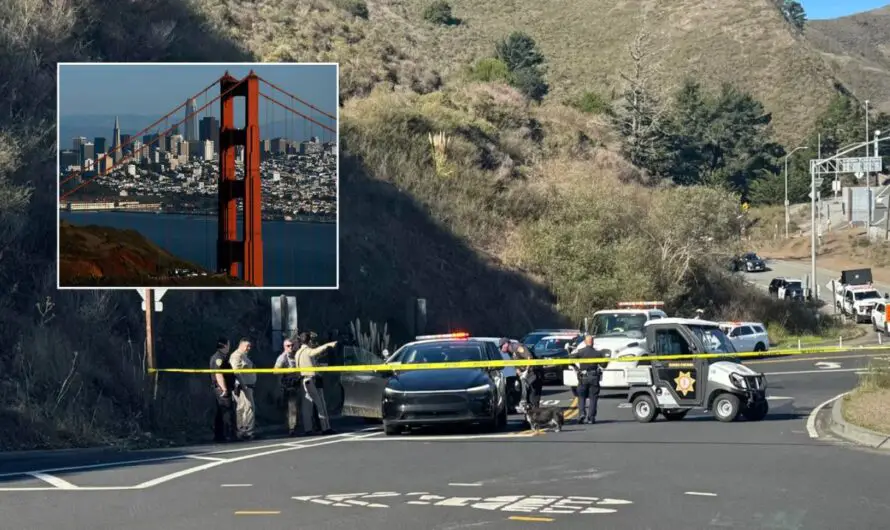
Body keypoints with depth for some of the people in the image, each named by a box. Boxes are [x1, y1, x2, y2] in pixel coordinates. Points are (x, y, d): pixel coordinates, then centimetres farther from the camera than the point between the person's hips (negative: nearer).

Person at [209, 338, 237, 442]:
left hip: (219, 389, 11)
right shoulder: (219, 357, -14)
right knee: (228, 411, -9)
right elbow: (218, 374, -22)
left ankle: (218, 435, 14)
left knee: (220, 412, 12)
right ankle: (229, 435, -11)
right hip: (221, 388, -11)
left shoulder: (216, 356, 19)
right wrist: (224, 389, -26)